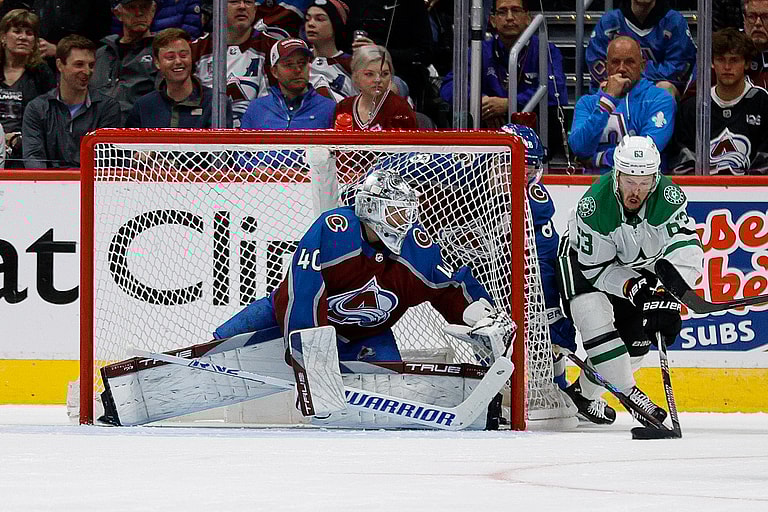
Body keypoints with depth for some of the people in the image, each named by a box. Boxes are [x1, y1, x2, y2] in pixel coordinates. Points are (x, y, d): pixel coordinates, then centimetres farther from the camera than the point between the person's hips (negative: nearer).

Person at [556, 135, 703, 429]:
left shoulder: (669, 198, -30)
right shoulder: (595, 206, -34)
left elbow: (687, 250, -36)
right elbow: (595, 268, -27)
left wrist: (667, 297, -49)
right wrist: (630, 287, -42)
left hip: (637, 264, 4)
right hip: (585, 257, -4)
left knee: (637, 337, 1)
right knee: (594, 316, -28)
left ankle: (583, 393, 20)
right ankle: (629, 394, -24)